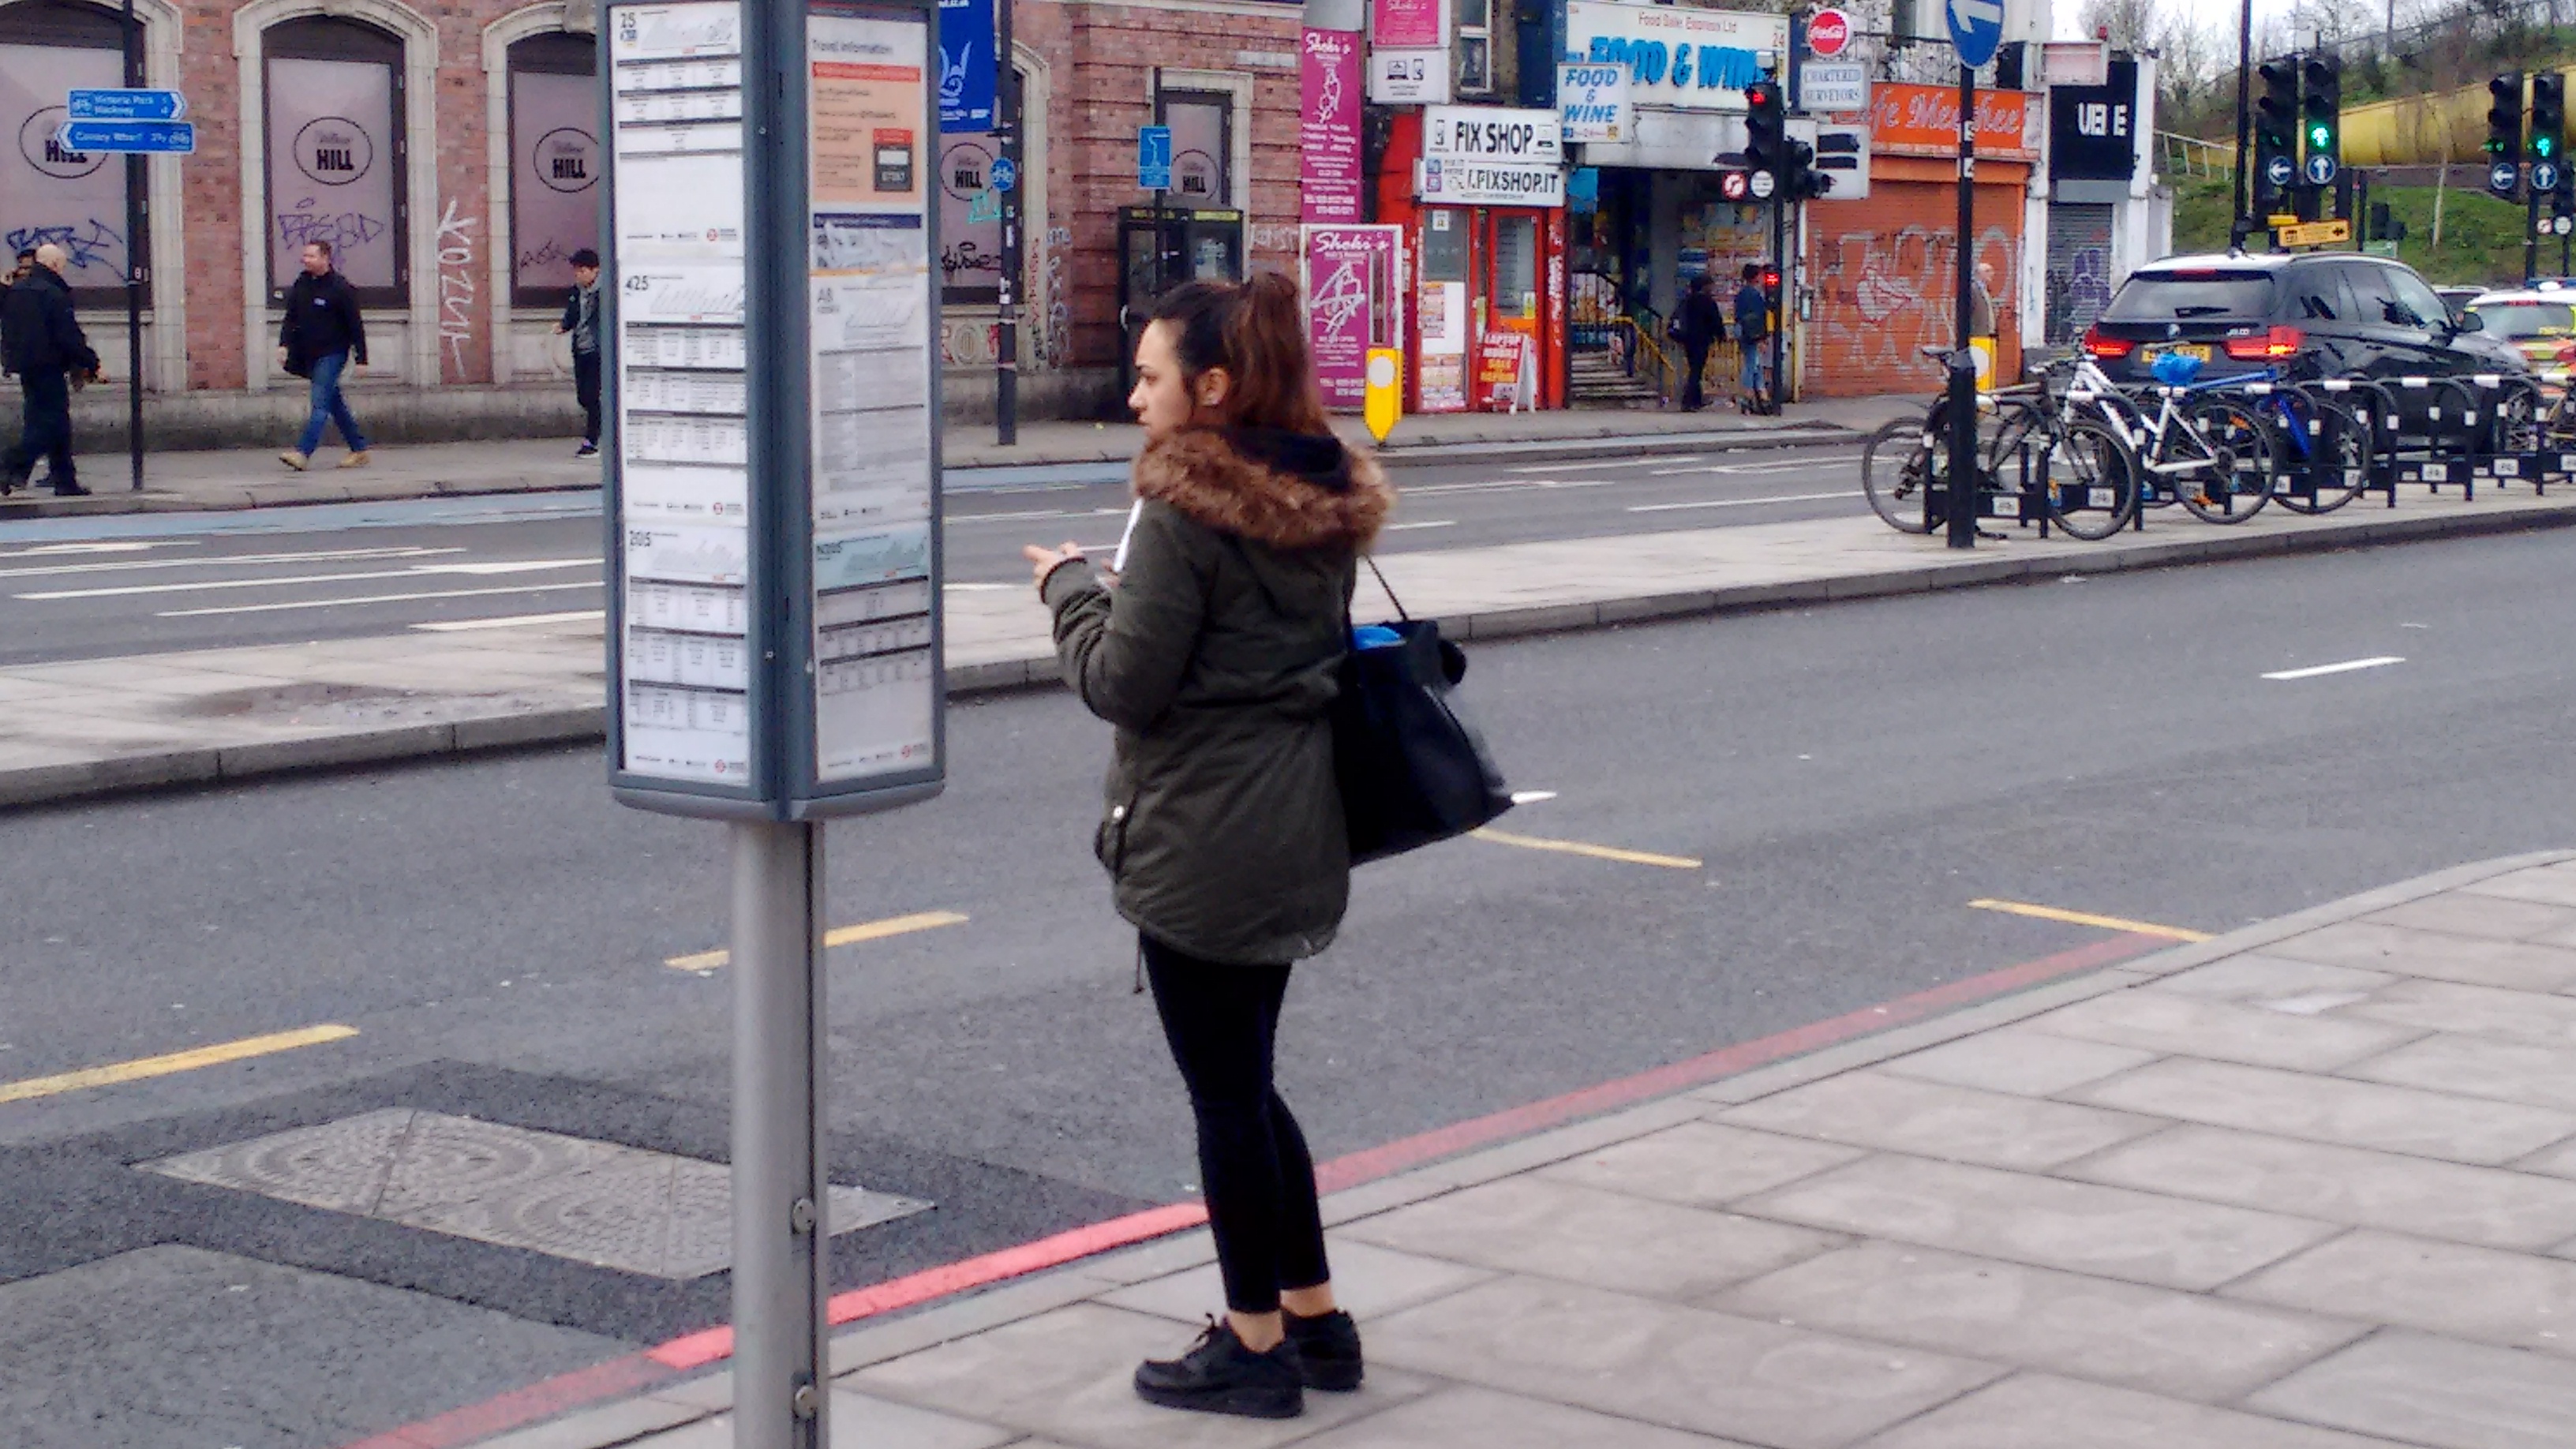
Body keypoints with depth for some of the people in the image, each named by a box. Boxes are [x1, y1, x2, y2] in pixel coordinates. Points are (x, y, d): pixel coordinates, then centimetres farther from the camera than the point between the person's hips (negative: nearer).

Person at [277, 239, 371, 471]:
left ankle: (303, 452, -23)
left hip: (332, 354, -8)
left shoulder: (340, 288, -10)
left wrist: (360, 359, -10)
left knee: (320, 404, -14)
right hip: (309, 355, 8)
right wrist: (284, 344, -1)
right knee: (335, 403, 12)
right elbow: (291, 318, 15)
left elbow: (356, 325, -8)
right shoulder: (301, 285, 10)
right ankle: (359, 449, 20)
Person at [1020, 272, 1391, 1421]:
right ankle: (1315, 1317, 26)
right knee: (1245, 1080, 20)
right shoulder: (1325, 506, 7)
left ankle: (1255, 1344, 14)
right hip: (1296, 834, 9)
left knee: (1225, 1089, 3)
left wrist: (1070, 585, 1)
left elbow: (1123, 683, -16)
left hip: (1202, 844, -9)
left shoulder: (1185, 512, -18)